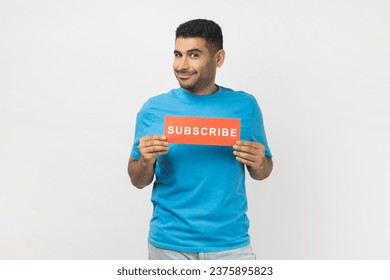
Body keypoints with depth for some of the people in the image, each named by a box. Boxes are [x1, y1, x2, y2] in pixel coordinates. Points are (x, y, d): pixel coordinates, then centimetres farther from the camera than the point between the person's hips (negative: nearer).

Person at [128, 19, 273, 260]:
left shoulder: (244, 105, -3)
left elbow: (261, 173, 7)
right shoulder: (154, 109, -5)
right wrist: (146, 161, -18)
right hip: (169, 244, 0)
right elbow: (139, 181, 2)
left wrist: (259, 163, -14)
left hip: (231, 243, 0)